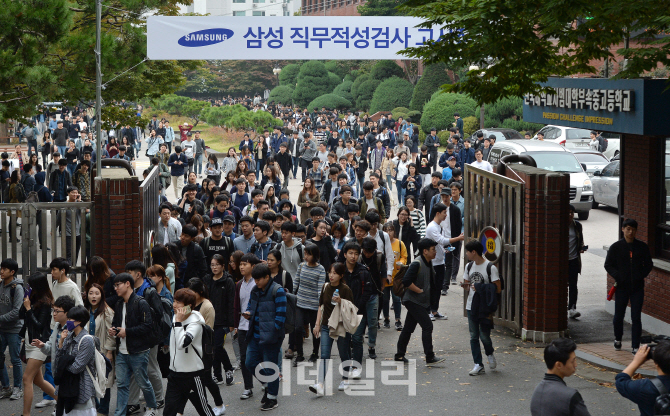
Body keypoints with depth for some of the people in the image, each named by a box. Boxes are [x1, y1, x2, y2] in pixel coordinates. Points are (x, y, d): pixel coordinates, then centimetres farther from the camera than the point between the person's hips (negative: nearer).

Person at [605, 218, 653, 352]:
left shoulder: (642, 247, 4)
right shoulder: (616, 247, 0)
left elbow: (648, 264, 11)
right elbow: (608, 265, 3)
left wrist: (642, 275, -5)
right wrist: (618, 276, -11)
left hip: (638, 287, 0)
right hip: (622, 287, 0)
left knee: (636, 318, -2)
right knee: (618, 316, 10)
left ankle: (636, 346, 4)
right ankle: (618, 339, 35)